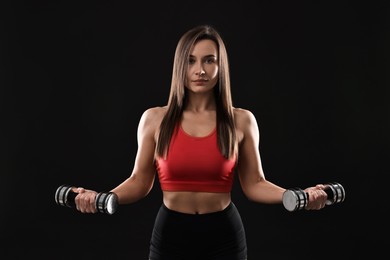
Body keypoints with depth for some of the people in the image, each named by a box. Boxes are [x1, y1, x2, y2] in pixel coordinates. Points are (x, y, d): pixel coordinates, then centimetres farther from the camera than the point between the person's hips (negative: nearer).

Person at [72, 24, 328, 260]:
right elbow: (139, 181, 3)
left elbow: (254, 184, 2)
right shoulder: (155, 119, -2)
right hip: (171, 234, 0)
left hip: (224, 236, 0)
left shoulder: (241, 121, -2)